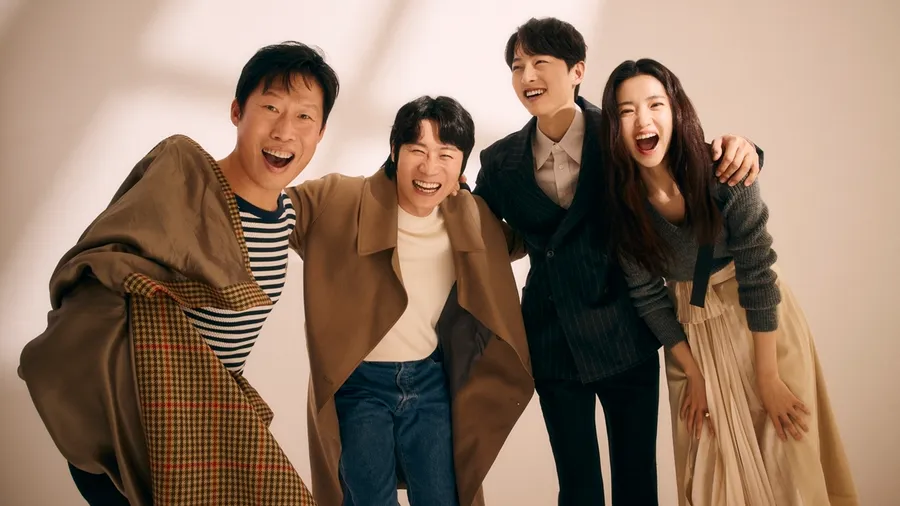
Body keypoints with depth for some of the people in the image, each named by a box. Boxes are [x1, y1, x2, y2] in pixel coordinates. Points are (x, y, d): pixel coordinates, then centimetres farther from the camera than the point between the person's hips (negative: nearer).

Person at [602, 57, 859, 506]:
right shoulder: (620, 203, -15)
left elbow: (758, 276, -18)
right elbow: (647, 298, -5)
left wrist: (768, 379, -16)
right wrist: (693, 375, -2)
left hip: (761, 321, -2)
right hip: (690, 331, 2)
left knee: (786, 458, 4)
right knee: (709, 469, 11)